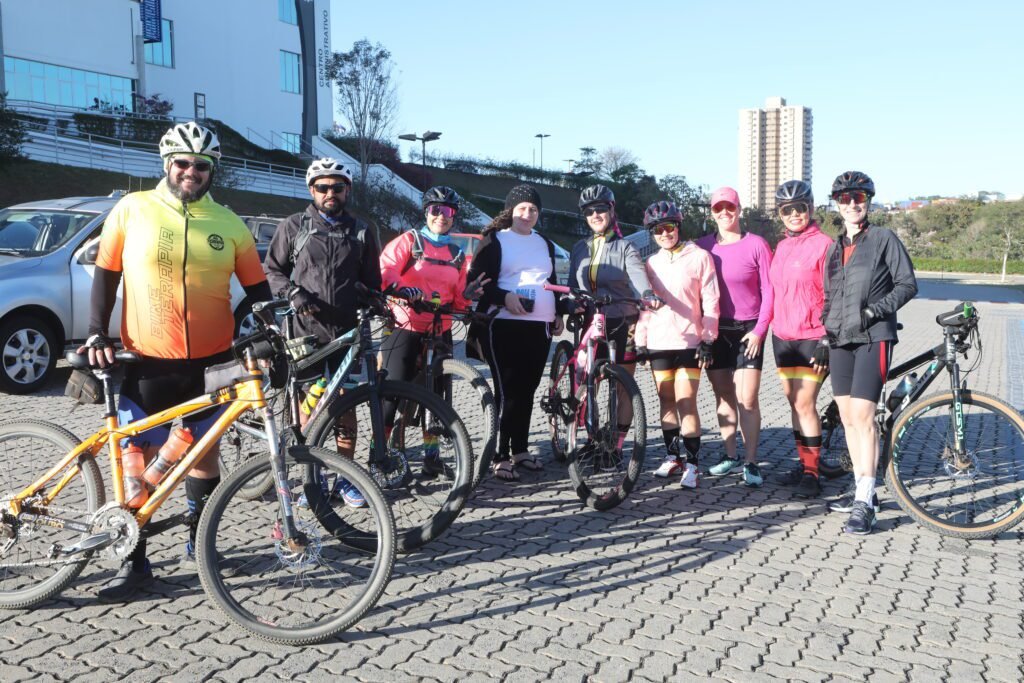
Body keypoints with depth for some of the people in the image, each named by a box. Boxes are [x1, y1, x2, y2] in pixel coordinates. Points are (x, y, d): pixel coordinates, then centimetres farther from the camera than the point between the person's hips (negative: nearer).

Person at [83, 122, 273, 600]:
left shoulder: (229, 224, 3)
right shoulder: (131, 210, 1)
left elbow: (257, 288, 9)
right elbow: (105, 276, 5)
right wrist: (96, 333, -3)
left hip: (211, 361, 2)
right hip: (148, 363, -1)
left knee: (204, 451, 12)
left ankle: (198, 541, 30)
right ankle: (135, 561, 14)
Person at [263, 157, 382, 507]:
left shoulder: (361, 232, 11)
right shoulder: (293, 227, 5)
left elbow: (371, 282, 14)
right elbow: (271, 270, 8)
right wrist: (293, 292, -9)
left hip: (346, 331, 1)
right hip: (305, 328, -1)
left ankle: (345, 477, 14)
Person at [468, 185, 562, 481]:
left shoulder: (544, 243, 20)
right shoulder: (495, 240, 1)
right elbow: (476, 280, -6)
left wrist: (557, 314, 17)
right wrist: (504, 297, -20)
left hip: (539, 327, 6)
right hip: (504, 326, -5)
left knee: (527, 390, 10)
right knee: (507, 392, -7)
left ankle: (521, 450, 21)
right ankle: (500, 457, 0)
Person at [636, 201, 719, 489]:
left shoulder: (699, 257, -1)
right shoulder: (652, 263, 12)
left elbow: (710, 301, -3)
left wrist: (708, 340, -8)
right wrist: (640, 340, 10)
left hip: (689, 342, -4)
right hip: (658, 343, 4)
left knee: (686, 403, -8)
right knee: (666, 401, 10)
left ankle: (691, 463, 0)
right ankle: (672, 457, 20)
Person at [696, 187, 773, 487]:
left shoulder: (756, 244, -3)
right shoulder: (702, 246, 4)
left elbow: (768, 291, -2)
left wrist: (759, 330, -8)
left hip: (748, 330, -3)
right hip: (715, 331, 3)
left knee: (747, 399, -6)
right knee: (723, 397, 9)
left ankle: (751, 463, 4)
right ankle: (730, 456, 21)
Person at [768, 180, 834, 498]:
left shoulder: (823, 244, -8)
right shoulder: (782, 247, 13)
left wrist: (826, 340, -15)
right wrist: (767, 328, 16)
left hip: (811, 337, -7)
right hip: (782, 336, 7)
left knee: (805, 404, -7)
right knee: (794, 403, 11)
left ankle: (811, 473, 2)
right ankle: (804, 463, 22)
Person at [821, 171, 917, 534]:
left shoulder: (884, 238, 1)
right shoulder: (834, 247, 16)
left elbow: (908, 285, -2)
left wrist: (874, 310, -13)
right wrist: (825, 326, 8)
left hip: (872, 338, -6)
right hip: (839, 340, 6)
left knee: (862, 416, -13)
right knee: (848, 418, 8)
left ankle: (866, 502, -9)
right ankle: (862, 489, 19)